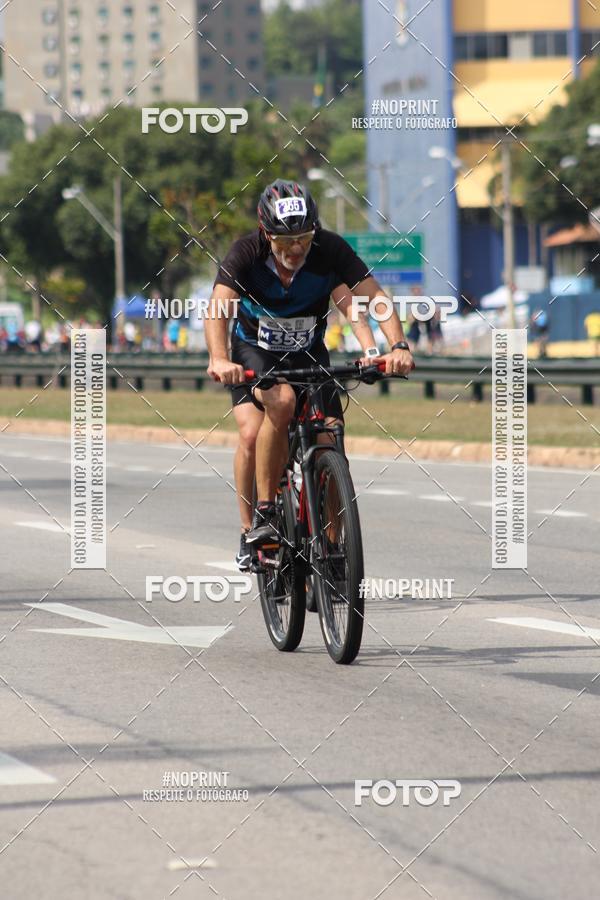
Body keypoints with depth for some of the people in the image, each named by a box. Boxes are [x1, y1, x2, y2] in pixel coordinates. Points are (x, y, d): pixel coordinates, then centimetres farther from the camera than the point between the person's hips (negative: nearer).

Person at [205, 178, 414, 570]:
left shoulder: (330, 250, -22)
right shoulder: (246, 253, -25)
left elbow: (372, 295, -28)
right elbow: (219, 307, -37)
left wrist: (399, 346, -46)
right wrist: (219, 359, -56)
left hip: (308, 354, 2)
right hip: (255, 352, -2)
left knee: (329, 441, -15)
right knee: (281, 401, -32)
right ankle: (260, 519, -20)